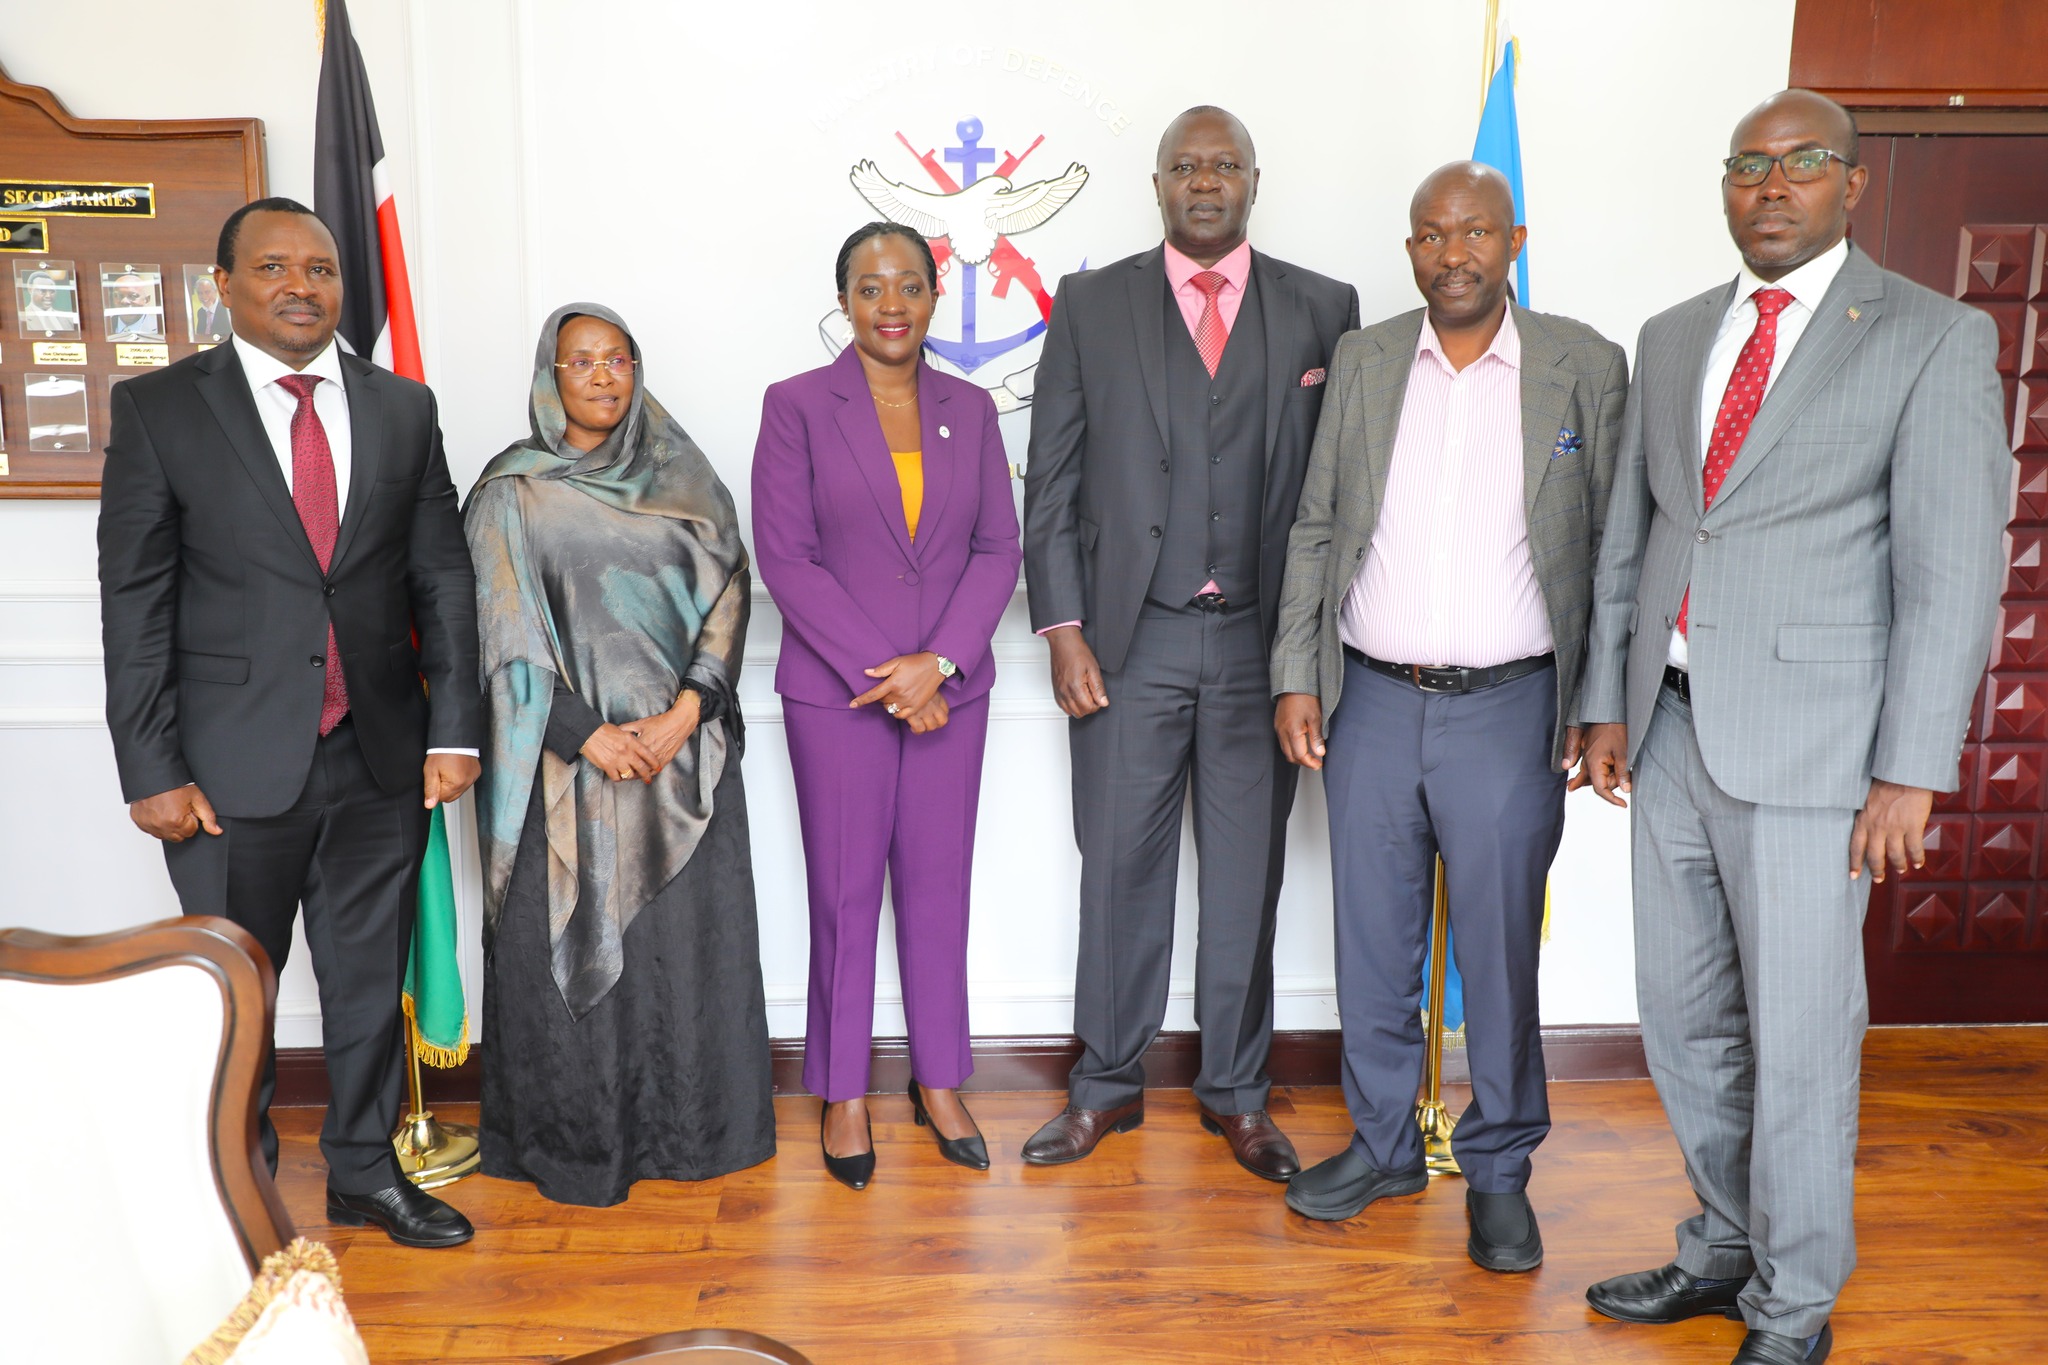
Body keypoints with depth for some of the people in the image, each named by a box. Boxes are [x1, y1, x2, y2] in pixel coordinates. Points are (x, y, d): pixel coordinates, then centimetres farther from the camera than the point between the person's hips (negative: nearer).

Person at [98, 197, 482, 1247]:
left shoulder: (403, 408, 7)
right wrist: (151, 768, -9)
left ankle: (365, 1169, 32)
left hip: (380, 758, 3)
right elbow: (134, 600, -4)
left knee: (370, 978, 14)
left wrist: (453, 727, -1)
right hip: (235, 764, -2)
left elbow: (443, 578, 6)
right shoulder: (158, 407, -1)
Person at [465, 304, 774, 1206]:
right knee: (571, 943, 3)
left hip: (685, 749, 2)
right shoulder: (512, 492, 2)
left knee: (688, 937, 6)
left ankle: (689, 1127, 22)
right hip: (567, 756, -2)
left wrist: (686, 712, -11)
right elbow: (508, 637, -4)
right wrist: (589, 735, -13)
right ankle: (573, 1142, 18)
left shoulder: (682, 479, 9)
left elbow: (727, 596, 2)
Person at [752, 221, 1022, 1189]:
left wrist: (937, 662, -10)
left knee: (939, 885, 9)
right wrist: (879, 676, -13)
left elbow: (998, 549, 4)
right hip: (835, 692, -2)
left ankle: (938, 1081, 25)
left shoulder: (970, 410, 7)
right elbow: (786, 557, -8)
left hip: (950, 688, 3)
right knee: (844, 892, 5)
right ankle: (844, 1094, 21)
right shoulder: (795, 406, -2)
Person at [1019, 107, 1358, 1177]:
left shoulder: (1322, 309, 7)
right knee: (1119, 865, 7)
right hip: (1130, 637, 0)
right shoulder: (1091, 305, 6)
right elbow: (1051, 482, 3)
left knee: (1247, 870, 9)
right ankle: (1107, 1085, 24)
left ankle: (1235, 1089, 27)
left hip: (1263, 639, 1)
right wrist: (1063, 630, -5)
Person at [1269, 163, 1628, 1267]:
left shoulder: (1586, 368, 0)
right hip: (1371, 706, 3)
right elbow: (1315, 531, 8)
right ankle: (1383, 1145, 32)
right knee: (1373, 945, 13)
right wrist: (1296, 677, 2)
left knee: (1499, 953, 6)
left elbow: (1614, 546, 2)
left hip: (1508, 709, -2)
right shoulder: (1361, 360, 6)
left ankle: (1498, 1171, 26)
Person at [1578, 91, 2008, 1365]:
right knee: (1685, 1017, 15)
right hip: (1672, 732, 6)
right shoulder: (1672, 338, 12)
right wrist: (1608, 703, 9)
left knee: (1799, 1035, 3)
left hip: (1809, 745, -5)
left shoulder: (1934, 339, -4)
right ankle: (1728, 1245, 36)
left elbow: (1953, 569, -9)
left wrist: (1913, 772, -13)